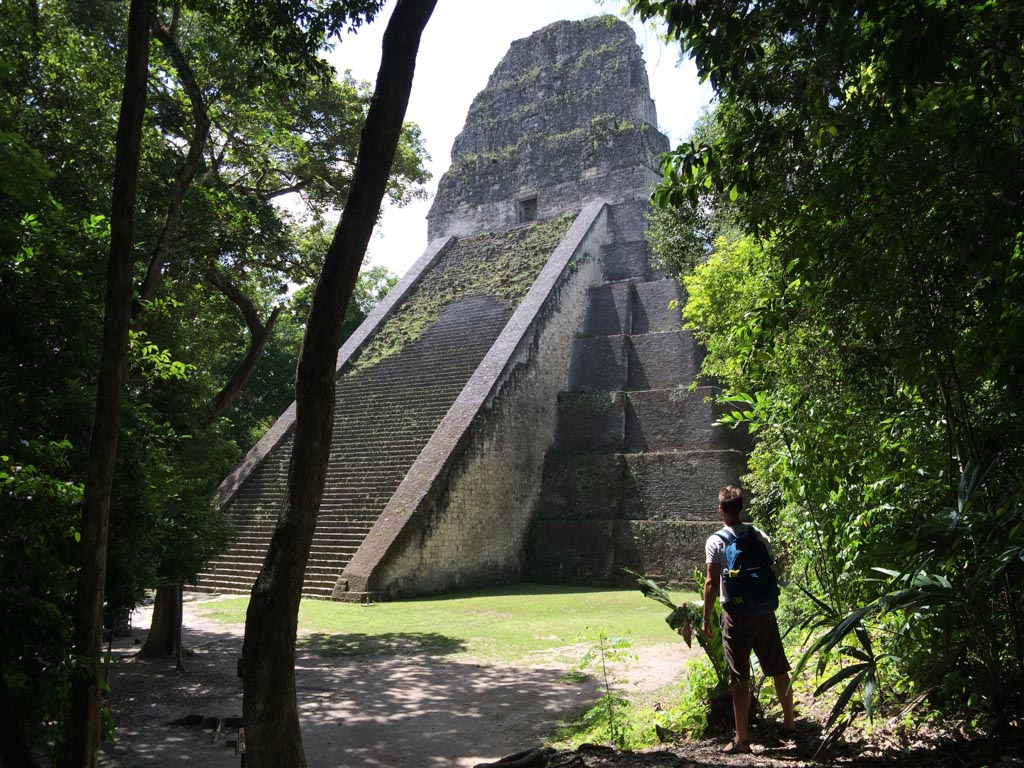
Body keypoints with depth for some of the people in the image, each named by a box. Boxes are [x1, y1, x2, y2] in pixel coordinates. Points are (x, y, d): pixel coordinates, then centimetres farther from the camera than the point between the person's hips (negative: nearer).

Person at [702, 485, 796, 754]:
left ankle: (742, 739, 8)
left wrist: (707, 619, -5)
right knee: (779, 670, 17)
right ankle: (790, 724, 31)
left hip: (736, 615, -4)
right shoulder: (759, 535, 4)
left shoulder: (716, 541, -10)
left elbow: (712, 583, -13)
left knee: (740, 679, 2)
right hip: (765, 612, 4)